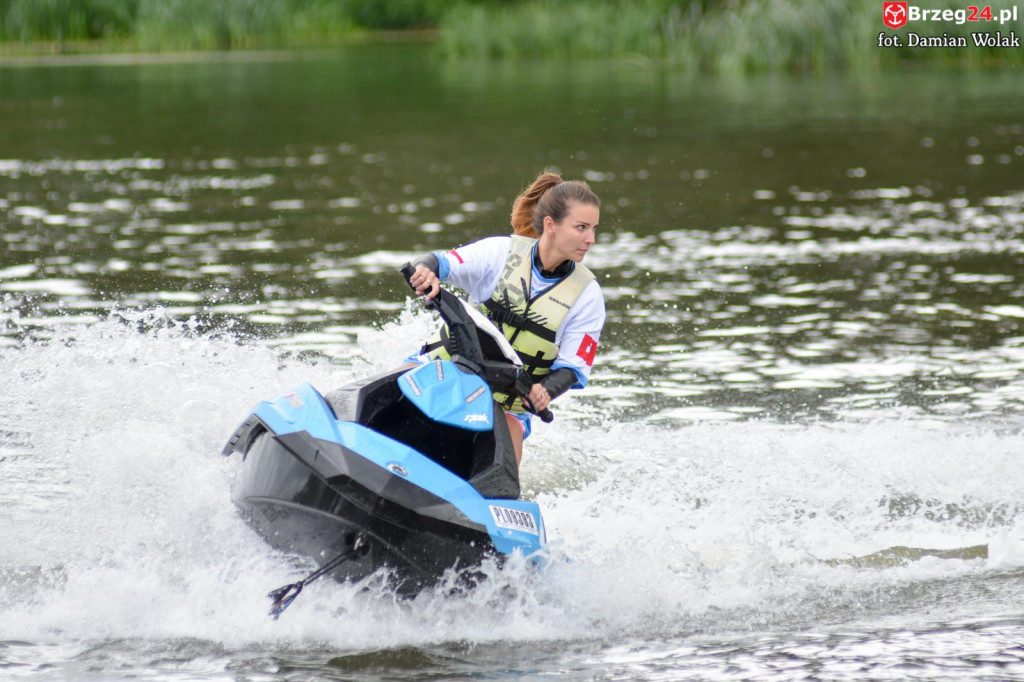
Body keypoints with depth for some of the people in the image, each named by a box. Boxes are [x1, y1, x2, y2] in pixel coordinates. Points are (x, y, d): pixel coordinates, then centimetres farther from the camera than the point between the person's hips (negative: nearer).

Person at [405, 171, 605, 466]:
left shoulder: (587, 294, -3)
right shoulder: (503, 251, -5)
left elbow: (573, 367, -5)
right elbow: (440, 262, -10)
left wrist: (546, 391, -27)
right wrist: (426, 271, -36)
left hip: (506, 407, 0)